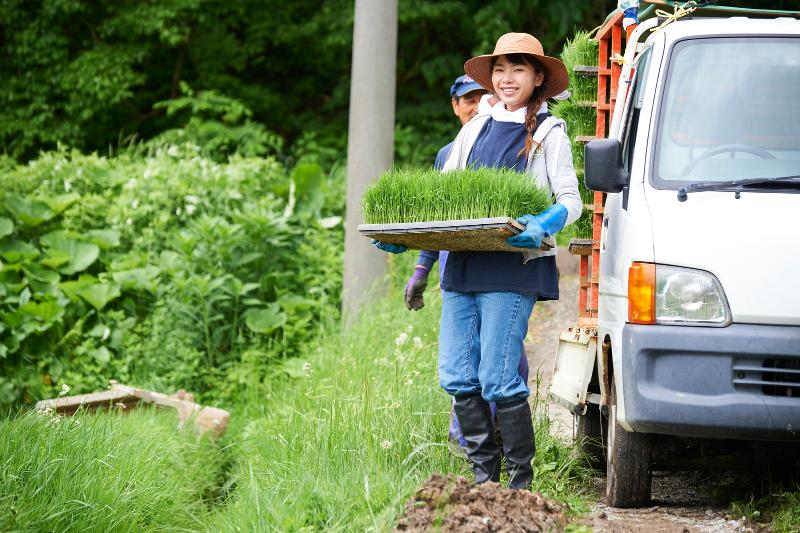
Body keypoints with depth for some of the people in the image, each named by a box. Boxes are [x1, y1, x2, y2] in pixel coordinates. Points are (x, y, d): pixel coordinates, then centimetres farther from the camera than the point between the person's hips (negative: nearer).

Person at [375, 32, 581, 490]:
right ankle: (484, 477, 13)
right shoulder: (476, 129, 18)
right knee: (458, 377, 3)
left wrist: (543, 225, -23)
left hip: (515, 266, -6)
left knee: (497, 380, -11)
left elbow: (571, 201, -2)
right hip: (463, 264, 6)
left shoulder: (548, 133, 2)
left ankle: (522, 482, 0)